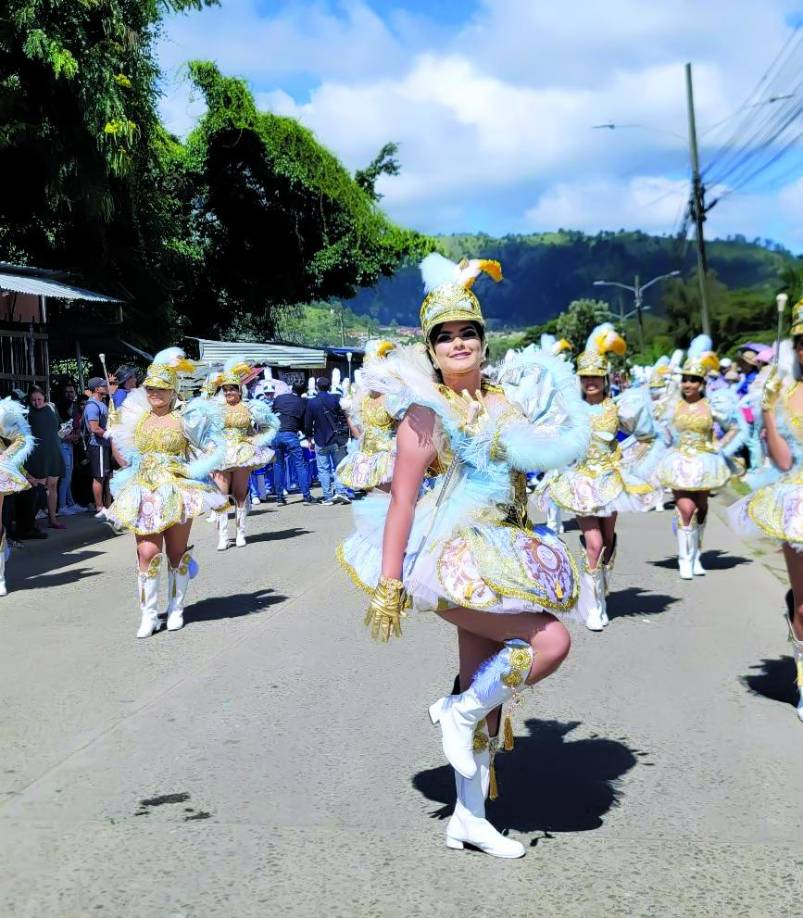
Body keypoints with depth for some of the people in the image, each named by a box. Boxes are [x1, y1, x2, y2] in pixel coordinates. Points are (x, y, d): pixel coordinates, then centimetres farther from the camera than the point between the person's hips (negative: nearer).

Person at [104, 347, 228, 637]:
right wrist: (134, 467, 13)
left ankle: (176, 609, 21)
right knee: (147, 552, -8)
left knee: (176, 553, 6)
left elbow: (213, 448, -2)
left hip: (177, 491, -2)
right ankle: (148, 615, -3)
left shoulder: (184, 419, -3)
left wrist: (191, 469, -10)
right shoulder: (137, 418, 9)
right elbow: (119, 443, 25)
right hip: (144, 493, 2)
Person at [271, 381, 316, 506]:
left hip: (275, 434, 4)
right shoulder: (302, 403, 2)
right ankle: (306, 496, -3)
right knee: (300, 465, 1)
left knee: (278, 465, 12)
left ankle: (279, 497, 11)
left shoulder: (279, 398, 9)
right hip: (291, 435, -3)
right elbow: (304, 423, 6)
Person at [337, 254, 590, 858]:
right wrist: (387, 586, -19)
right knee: (551, 642, -20)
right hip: (452, 559, -7)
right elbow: (401, 502, -14)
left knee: (486, 690, 10)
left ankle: (469, 818, 22)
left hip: (501, 559, 7)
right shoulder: (426, 413, -10)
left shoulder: (508, 401, 7)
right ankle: (459, 713, 2)